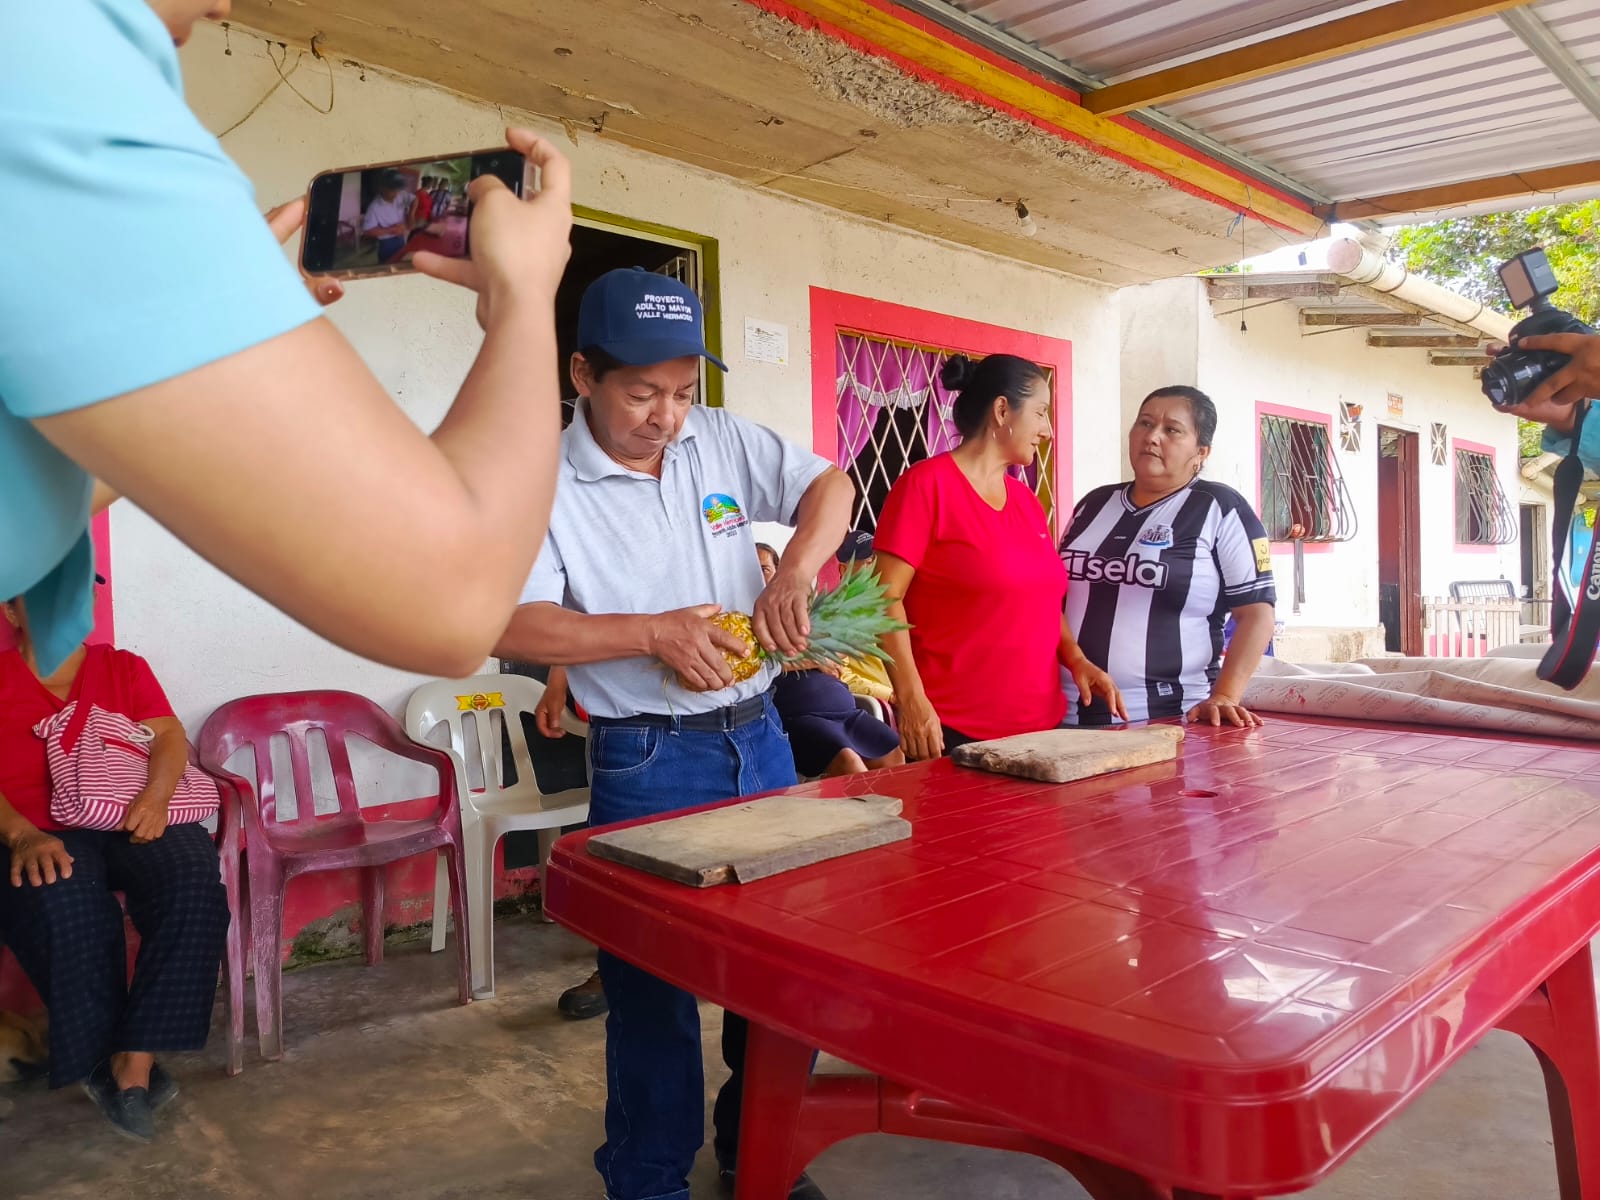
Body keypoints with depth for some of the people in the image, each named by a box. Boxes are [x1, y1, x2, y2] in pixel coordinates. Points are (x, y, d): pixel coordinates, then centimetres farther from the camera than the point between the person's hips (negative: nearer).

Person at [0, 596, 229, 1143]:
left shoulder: (124, 667, 20)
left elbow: (169, 735, 5)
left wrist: (155, 796, -17)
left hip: (132, 825, 2)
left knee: (194, 879, -31)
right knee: (67, 905, -36)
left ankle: (133, 1064, -27)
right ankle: (105, 1059, -16)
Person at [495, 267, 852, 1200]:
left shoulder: (722, 442, 4)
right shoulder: (547, 485, -10)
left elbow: (830, 483, 6)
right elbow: (509, 626, -17)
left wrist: (796, 570, -14)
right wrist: (654, 634, -23)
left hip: (758, 735, 5)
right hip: (648, 762, -5)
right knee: (654, 981, 7)